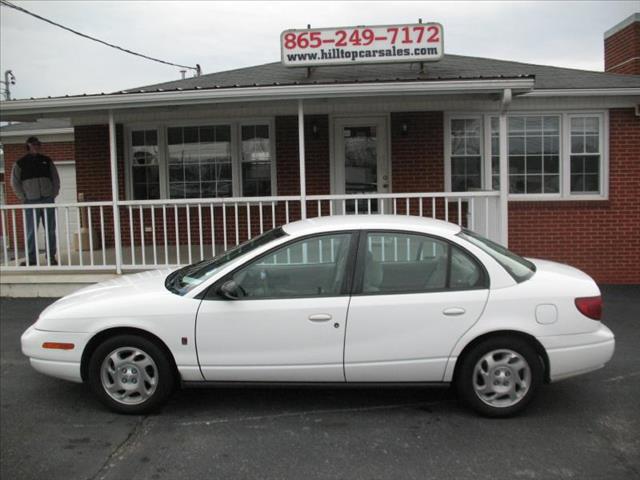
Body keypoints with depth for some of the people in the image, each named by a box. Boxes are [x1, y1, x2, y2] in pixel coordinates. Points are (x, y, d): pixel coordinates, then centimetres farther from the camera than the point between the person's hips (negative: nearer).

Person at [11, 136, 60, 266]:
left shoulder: (47, 161, 11)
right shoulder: (21, 163, 5)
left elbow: (56, 178, 14)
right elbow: (15, 182, 7)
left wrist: (54, 194, 4)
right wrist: (23, 199, -1)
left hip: (48, 199, 2)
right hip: (31, 201, -2)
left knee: (51, 230, 2)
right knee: (31, 231, -3)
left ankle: (51, 256, 8)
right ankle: (31, 258, 2)